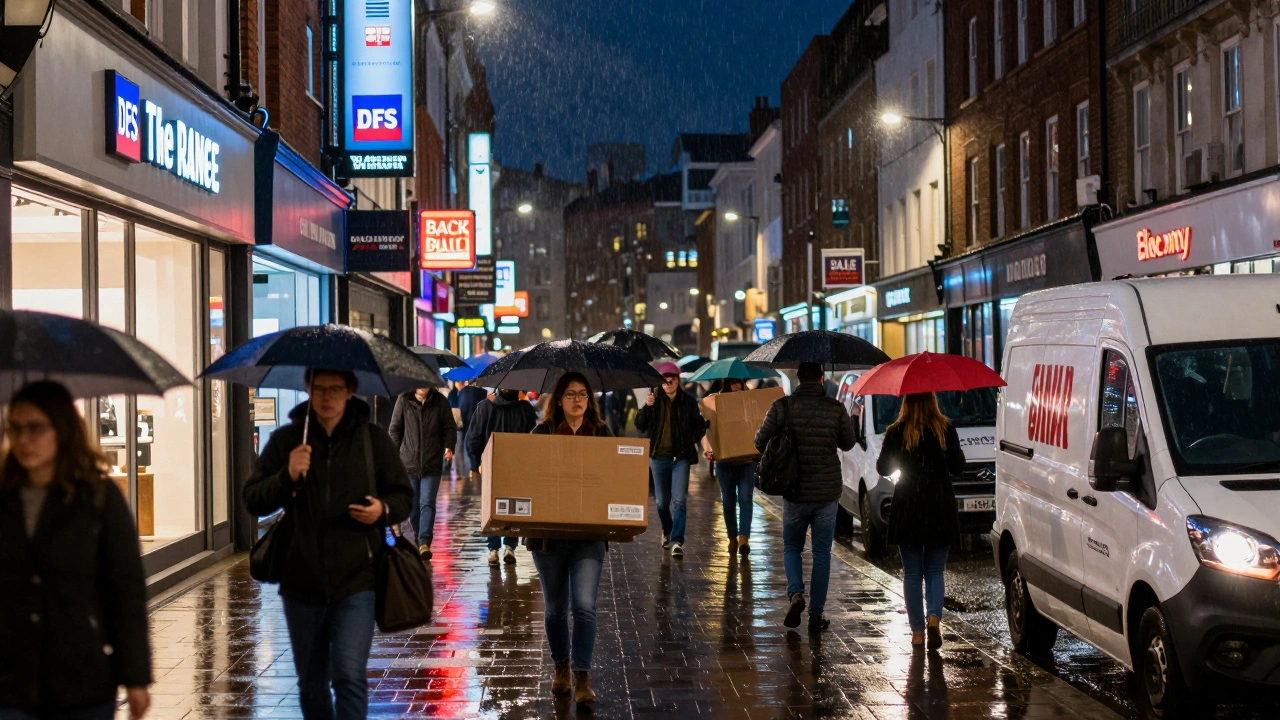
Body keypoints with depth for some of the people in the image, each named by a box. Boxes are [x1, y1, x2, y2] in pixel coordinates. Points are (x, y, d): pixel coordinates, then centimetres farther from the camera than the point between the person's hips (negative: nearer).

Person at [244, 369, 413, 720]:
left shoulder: (374, 439, 3)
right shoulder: (286, 440, 4)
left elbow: (403, 496, 10)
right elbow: (253, 501, 1)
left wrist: (384, 510, -13)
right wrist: (287, 476, -17)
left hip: (355, 583, -2)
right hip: (302, 583, 2)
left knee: (350, 675, -15)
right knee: (311, 684, 15)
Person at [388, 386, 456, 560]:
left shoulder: (439, 401, 1)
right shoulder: (404, 400, 3)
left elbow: (450, 427, 8)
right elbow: (395, 429, 8)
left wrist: (449, 446, -9)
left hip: (432, 464, -2)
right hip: (409, 462, 2)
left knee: (427, 503, -11)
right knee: (413, 504, 10)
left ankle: (424, 542, -18)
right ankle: (418, 537, 27)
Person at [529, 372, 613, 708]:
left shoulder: (601, 434, 4)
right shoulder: (542, 433, 1)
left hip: (589, 534, 0)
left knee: (584, 606, -11)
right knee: (555, 608, 12)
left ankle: (582, 679, -6)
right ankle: (561, 667, 33)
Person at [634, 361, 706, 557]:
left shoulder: (688, 401, -1)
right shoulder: (655, 400, 2)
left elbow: (699, 426, 9)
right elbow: (640, 426, -3)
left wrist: (691, 441, -3)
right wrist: (646, 407, -16)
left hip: (681, 457, -2)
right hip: (659, 456, 2)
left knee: (679, 500, -13)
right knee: (662, 501, 11)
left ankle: (677, 541, -14)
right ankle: (667, 531, 37)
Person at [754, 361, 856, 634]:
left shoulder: (782, 407, -9)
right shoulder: (836, 408, -7)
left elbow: (760, 442, -3)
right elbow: (848, 443, 6)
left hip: (794, 492, 0)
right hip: (828, 493, 0)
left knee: (791, 547, 17)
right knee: (822, 553, 10)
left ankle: (795, 593, -7)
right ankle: (816, 614, 9)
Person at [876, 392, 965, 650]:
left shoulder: (896, 433, -6)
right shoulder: (946, 430, -3)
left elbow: (883, 468, 1)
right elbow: (958, 467, 2)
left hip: (907, 510, -1)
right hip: (940, 510, 1)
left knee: (912, 573, 10)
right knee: (935, 571, 12)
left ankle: (917, 631, 10)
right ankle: (934, 617, -12)